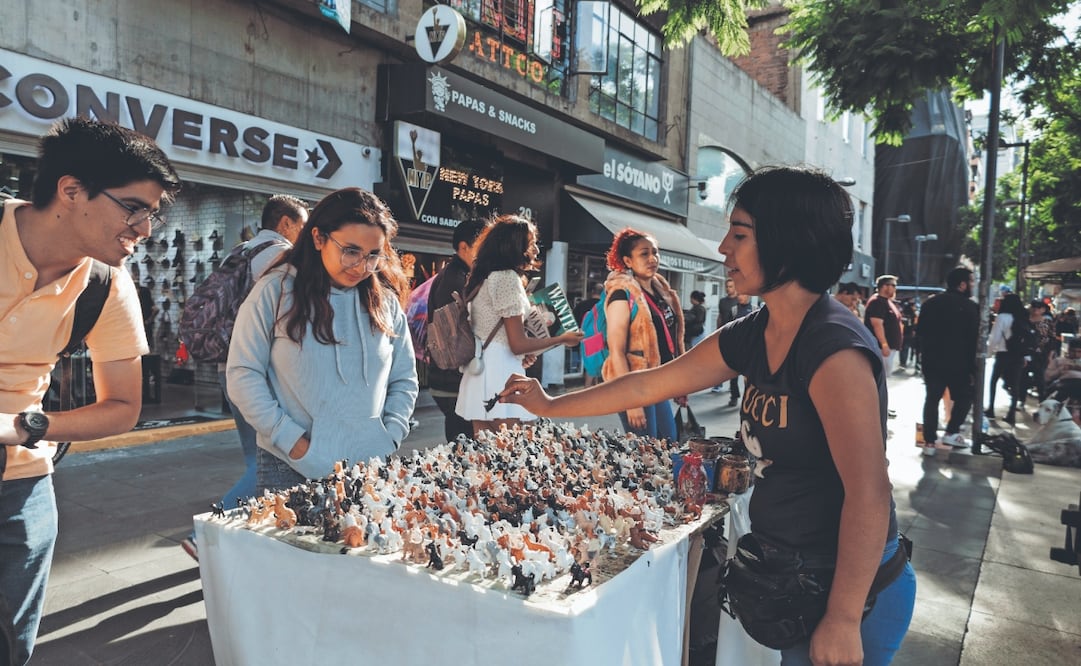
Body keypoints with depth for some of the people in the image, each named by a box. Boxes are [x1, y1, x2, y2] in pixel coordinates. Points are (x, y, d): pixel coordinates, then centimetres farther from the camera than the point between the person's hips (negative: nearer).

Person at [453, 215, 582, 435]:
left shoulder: (482, 277, 16)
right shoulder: (508, 278, -11)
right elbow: (517, 344, -13)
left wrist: (521, 355, 21)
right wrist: (562, 339, -2)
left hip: (479, 370, 9)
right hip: (500, 372, -9)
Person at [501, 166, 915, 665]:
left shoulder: (834, 347, -25)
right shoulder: (751, 336, -1)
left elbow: (869, 494, -24)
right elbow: (649, 385, 6)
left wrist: (842, 620, -20)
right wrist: (550, 407, 12)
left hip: (849, 586, -7)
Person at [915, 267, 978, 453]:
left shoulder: (930, 303, 5)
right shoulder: (969, 306, -9)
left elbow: (920, 332, 8)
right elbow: (973, 339, -9)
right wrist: (971, 368, -4)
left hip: (933, 361, 4)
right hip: (958, 363, -4)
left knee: (932, 399, 9)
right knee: (963, 397, 16)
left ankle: (930, 442, 8)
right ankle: (951, 433, 10)